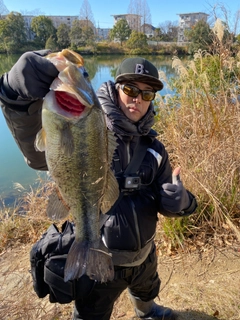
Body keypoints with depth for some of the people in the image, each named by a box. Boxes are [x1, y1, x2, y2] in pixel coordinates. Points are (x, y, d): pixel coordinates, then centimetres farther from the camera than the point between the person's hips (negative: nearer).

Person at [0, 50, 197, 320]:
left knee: (147, 292, 37)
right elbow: (39, 153, -39)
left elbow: (165, 203, -2)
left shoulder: (152, 146, -6)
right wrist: (22, 94, -52)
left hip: (144, 254, 6)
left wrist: (178, 200, -24)